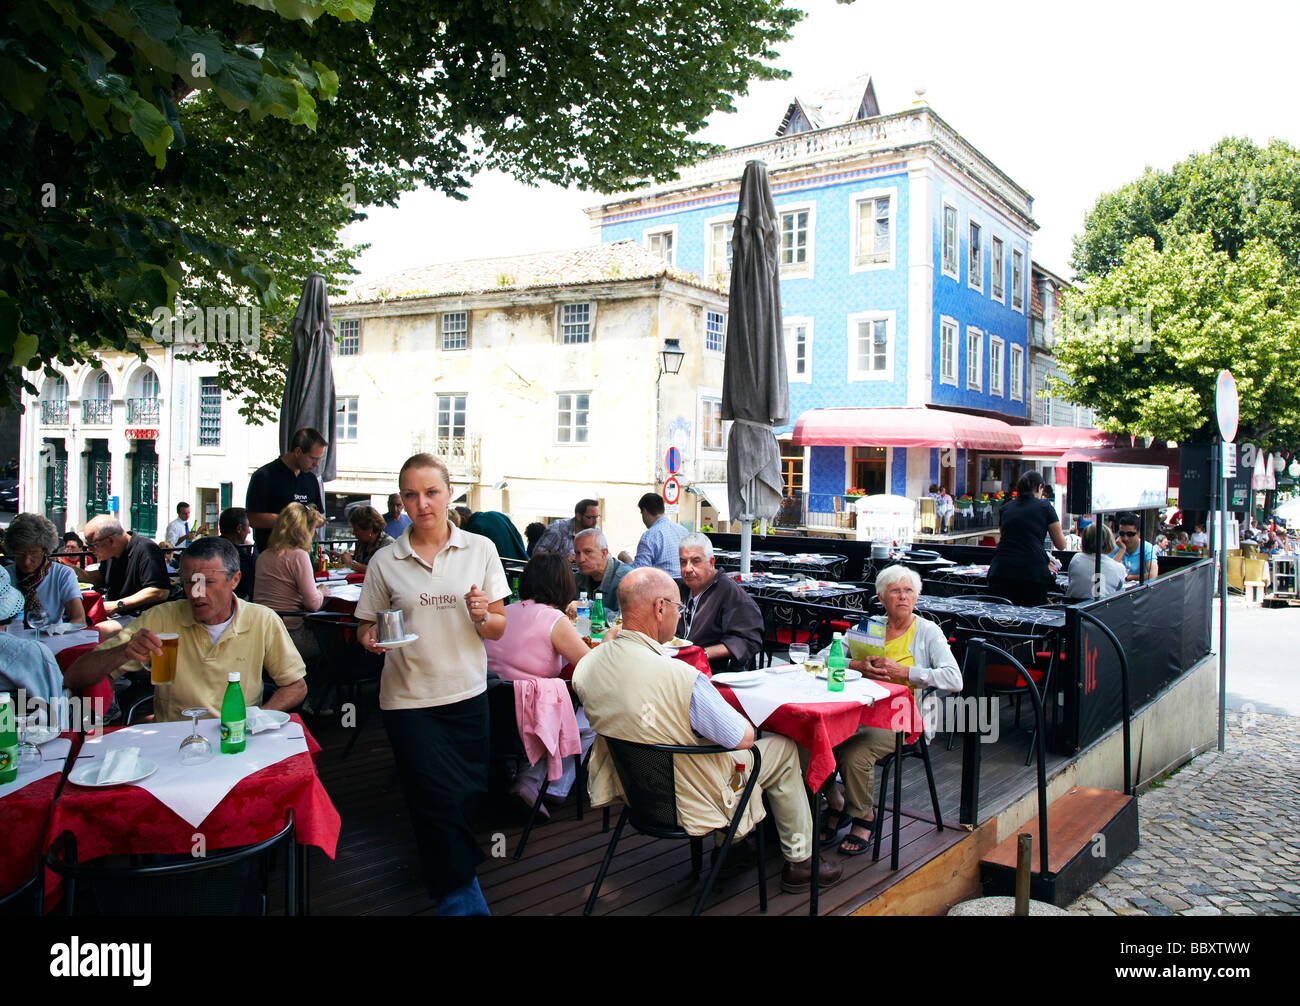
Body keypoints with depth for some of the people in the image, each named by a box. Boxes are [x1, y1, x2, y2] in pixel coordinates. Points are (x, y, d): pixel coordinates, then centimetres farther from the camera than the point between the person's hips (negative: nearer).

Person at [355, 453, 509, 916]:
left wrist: (481, 616, -18)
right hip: (409, 699, -1)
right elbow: (367, 626, 8)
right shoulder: (385, 561, 0)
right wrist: (371, 638, -14)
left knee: (468, 795, 10)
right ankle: (462, 898, 19)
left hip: (467, 694, 2)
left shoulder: (480, 549, 1)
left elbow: (499, 629, 4)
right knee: (440, 800, -7)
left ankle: (453, 885, 41)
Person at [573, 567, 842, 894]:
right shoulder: (681, 677, -35)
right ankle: (799, 861, 29)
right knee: (784, 747, 15)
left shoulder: (585, 666, -13)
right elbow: (745, 738, -21)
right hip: (691, 805, -7)